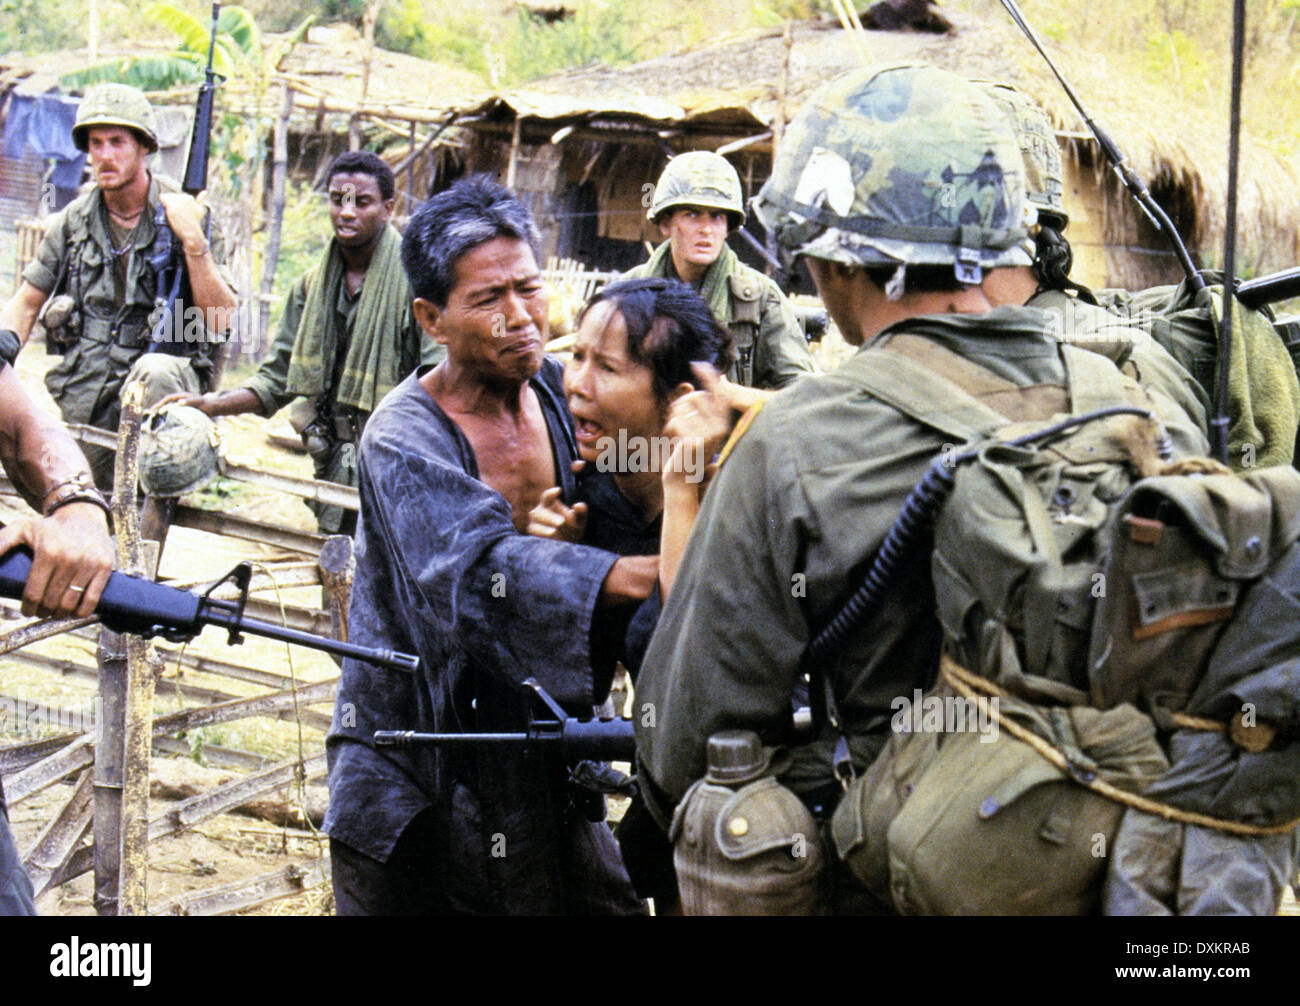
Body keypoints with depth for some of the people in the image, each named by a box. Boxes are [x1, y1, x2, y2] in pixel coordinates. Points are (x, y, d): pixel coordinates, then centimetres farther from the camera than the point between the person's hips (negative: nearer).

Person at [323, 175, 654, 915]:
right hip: (419, 751, -5)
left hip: (541, 730, 6)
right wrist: (642, 575, -48)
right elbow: (481, 569, -35)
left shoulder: (557, 391, 1)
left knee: (605, 901, 8)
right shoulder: (404, 439, -19)